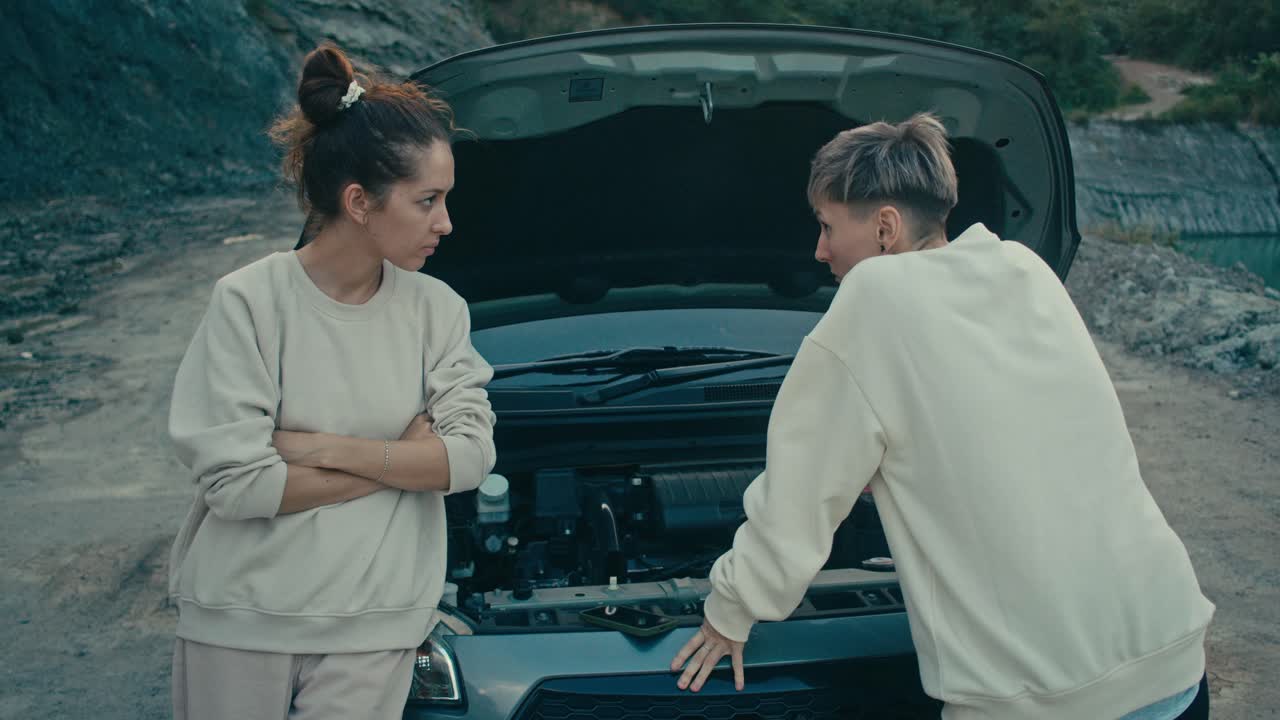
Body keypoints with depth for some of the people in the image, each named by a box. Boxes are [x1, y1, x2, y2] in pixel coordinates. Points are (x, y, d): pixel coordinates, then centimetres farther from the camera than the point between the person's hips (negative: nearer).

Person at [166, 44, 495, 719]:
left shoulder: (436, 310, -1)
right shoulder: (250, 301, -12)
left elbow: (471, 455, -9)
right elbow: (235, 482, -17)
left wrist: (327, 447, -16)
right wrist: (405, 456, -12)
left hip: (373, 623, 2)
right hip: (240, 615, -2)